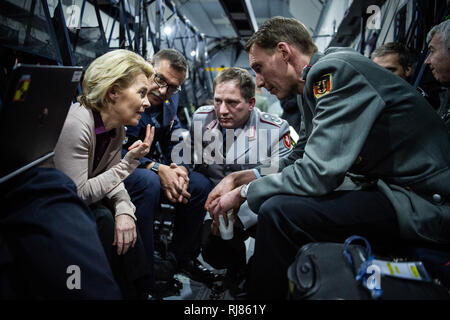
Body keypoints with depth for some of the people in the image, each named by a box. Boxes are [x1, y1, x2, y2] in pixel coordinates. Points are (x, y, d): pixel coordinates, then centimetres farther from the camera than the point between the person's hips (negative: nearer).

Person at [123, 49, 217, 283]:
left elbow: (176, 142, 4)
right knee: (149, 182, -36)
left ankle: (183, 256, 12)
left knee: (201, 185, -5)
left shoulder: (170, 101, 5)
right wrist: (157, 169, -32)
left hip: (156, 171, 7)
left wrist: (180, 170, -19)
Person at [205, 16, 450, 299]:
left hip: (425, 203, -10)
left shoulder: (336, 70, -17)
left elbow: (316, 173, -24)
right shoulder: (320, 77, 12)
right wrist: (239, 178, 8)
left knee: (278, 211, -23)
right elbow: (301, 160, 17)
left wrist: (243, 192, -9)